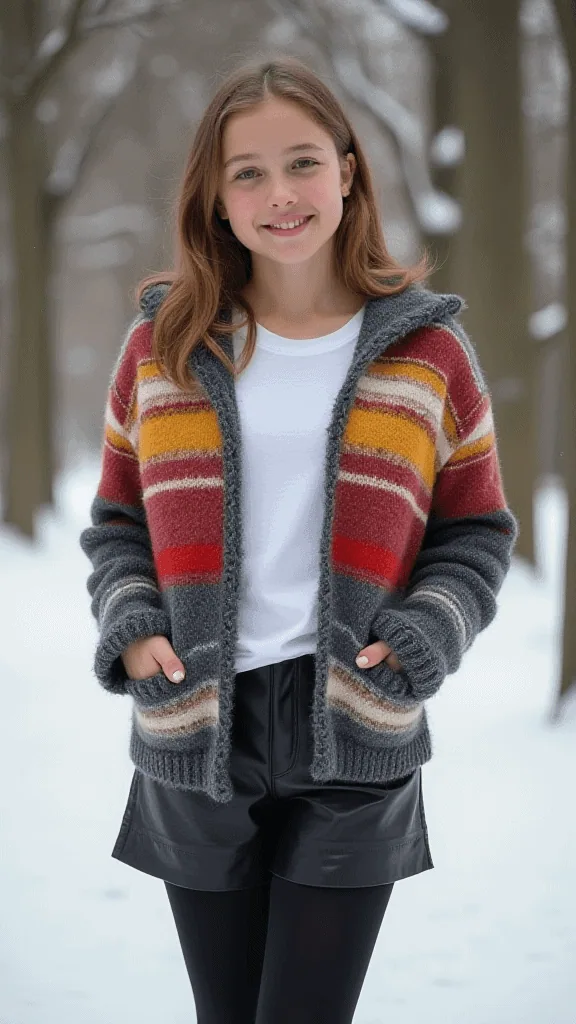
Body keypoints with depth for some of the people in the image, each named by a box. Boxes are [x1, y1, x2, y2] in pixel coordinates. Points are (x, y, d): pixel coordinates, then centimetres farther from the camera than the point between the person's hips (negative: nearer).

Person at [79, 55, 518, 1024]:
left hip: (355, 743, -2)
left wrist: (428, 637, -9)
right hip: (196, 738, 2)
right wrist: (129, 626, -5)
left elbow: (476, 531, 8)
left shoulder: (425, 349, 2)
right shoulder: (162, 344, 5)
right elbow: (118, 519, 13)